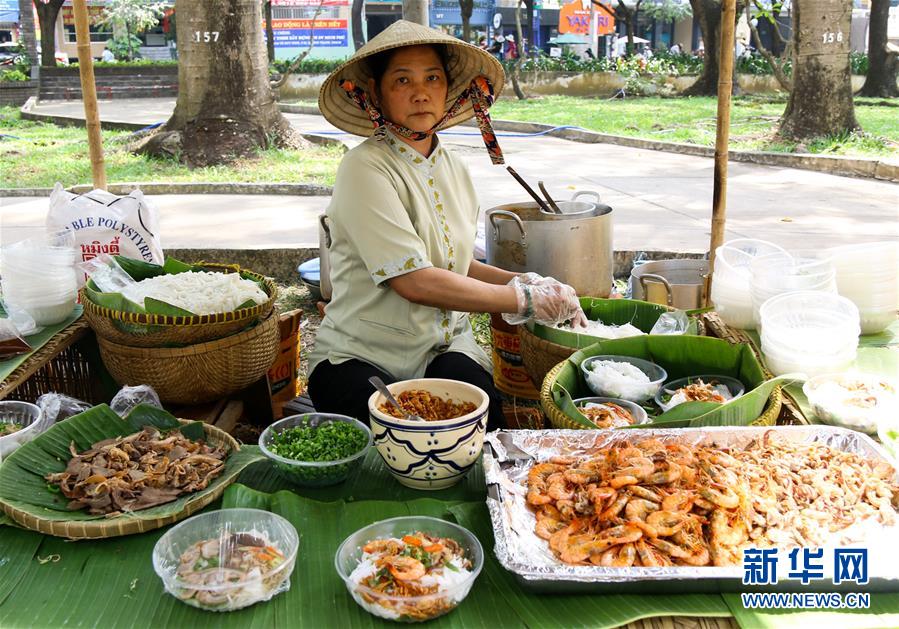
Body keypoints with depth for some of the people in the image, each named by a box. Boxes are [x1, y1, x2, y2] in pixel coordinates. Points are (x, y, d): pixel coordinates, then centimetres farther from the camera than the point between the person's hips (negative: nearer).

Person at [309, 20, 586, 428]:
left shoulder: (455, 170, 10)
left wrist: (525, 282, 2)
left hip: (446, 349, 5)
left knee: (487, 425, -26)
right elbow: (415, 281, -22)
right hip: (359, 358, -5)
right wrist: (524, 299, -15)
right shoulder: (365, 169, -14)